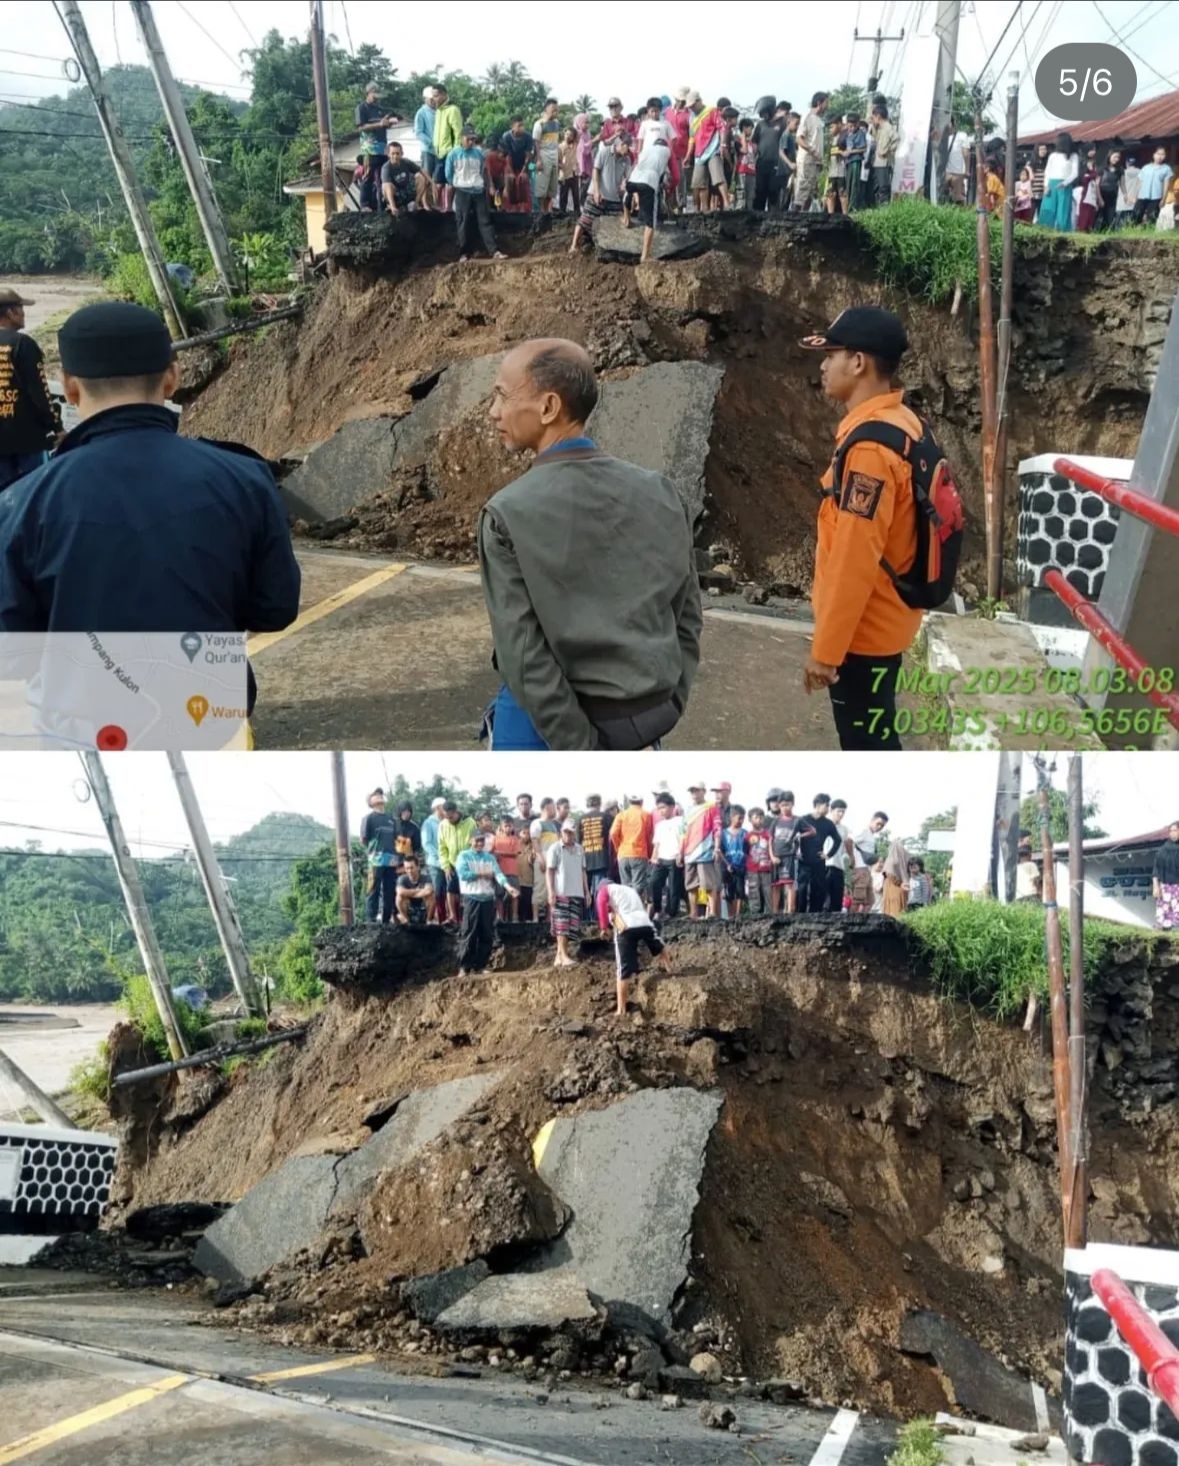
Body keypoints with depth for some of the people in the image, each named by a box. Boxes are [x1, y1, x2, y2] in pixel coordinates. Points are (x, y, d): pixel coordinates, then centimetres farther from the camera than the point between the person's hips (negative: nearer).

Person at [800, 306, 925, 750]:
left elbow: (855, 559, -26)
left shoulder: (869, 446, -25)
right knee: (869, 735, 22)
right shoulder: (899, 424, 5)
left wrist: (825, 649, -20)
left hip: (863, 630, -10)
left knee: (868, 742, 3)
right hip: (879, 620, 10)